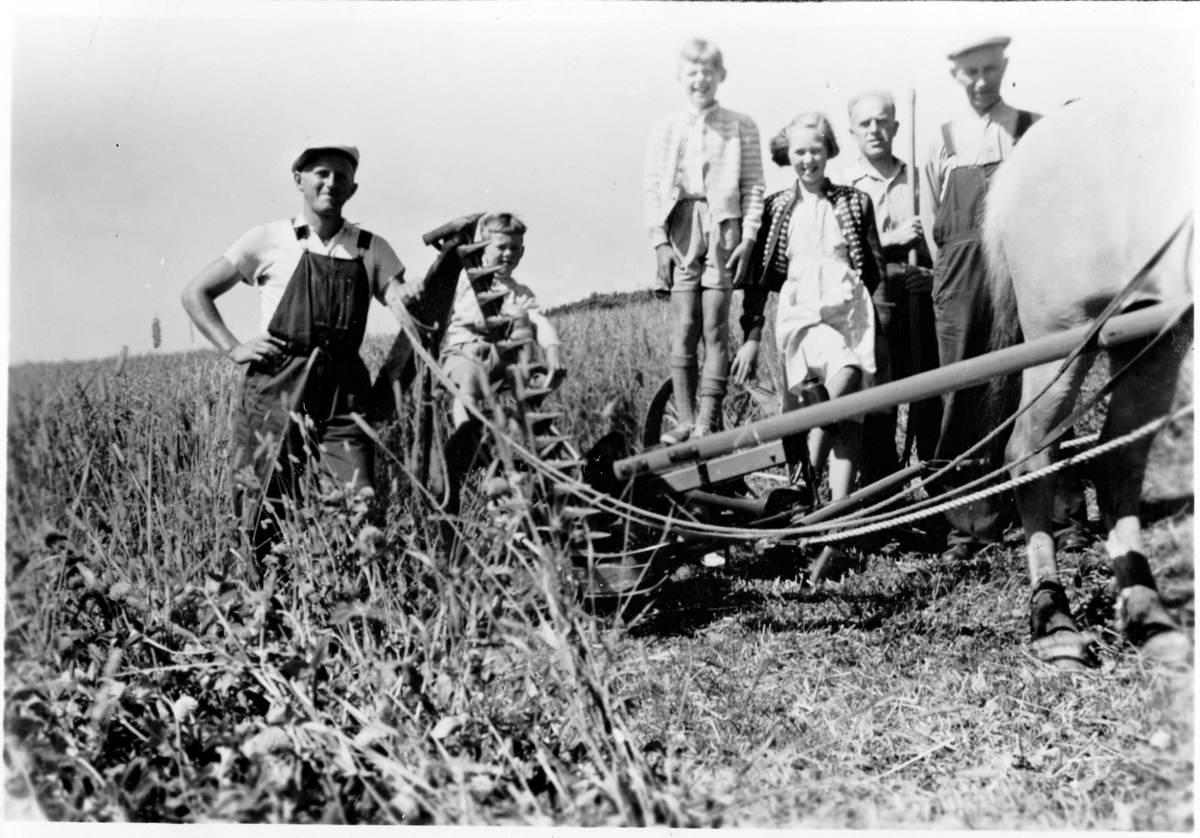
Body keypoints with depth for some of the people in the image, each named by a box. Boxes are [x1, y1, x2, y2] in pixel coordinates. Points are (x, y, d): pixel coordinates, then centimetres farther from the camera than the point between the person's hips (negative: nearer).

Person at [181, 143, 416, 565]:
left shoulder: (372, 250, 11)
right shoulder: (269, 241, 5)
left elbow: (404, 304, 0)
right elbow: (195, 293, 9)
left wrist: (410, 302, -24)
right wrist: (233, 348, -3)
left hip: (343, 392, 1)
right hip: (275, 388, -1)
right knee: (264, 518, 1)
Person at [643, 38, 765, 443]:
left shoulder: (741, 127, 9)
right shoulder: (665, 129, 12)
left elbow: (754, 186, 5)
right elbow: (653, 187, 8)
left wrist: (748, 237, -5)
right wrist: (660, 240, -2)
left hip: (723, 227, -1)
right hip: (680, 230, 1)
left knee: (715, 326, -5)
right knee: (683, 327, -3)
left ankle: (708, 420, -2)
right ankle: (685, 419, 1)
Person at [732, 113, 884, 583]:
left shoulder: (854, 202, 13)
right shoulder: (776, 209, 13)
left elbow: (875, 268, 15)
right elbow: (759, 276, 12)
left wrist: (878, 326, 11)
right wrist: (751, 336, 6)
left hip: (847, 314, -1)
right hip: (798, 317, 1)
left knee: (843, 416, -13)